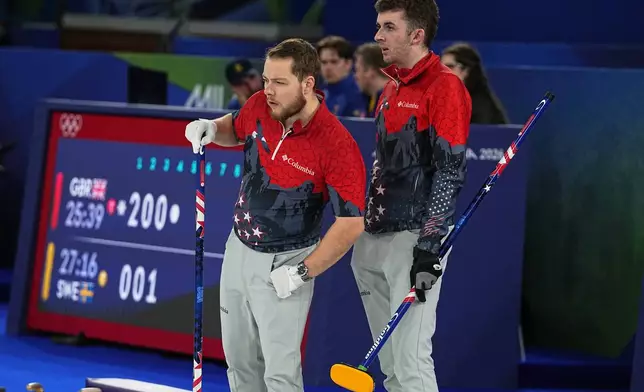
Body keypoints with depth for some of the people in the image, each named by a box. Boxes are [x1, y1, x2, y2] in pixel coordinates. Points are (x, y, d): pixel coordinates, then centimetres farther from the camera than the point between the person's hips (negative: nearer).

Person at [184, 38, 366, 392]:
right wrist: (212, 129, -4)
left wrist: (302, 272, -21)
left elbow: (351, 223, -22)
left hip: (283, 264, -6)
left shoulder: (337, 145, -24)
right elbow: (236, 128, 20)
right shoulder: (259, 106, -6)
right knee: (239, 361, 15)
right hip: (238, 251, 6)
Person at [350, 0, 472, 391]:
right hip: (374, 239, 9)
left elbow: (450, 172, -16)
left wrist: (429, 247, -20)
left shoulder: (445, 87, -11)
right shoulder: (392, 88, 16)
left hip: (413, 239, -9)